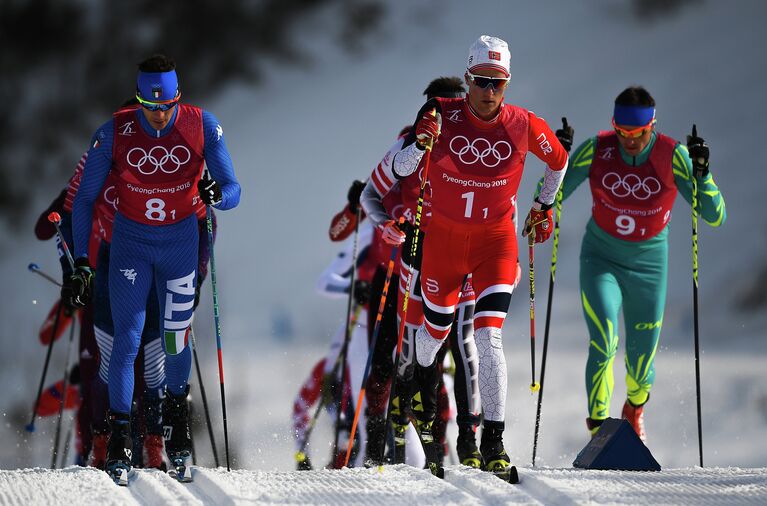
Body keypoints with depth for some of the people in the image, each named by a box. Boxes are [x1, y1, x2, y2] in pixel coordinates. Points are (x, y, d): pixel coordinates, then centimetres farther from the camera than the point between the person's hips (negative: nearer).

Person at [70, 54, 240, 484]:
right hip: (130, 242, -1)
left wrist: (217, 195, -40)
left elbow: (233, 191, -15)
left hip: (181, 242, 1)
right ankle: (120, 437, -3)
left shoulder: (202, 126, -17)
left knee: (175, 342, 6)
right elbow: (85, 200, -6)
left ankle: (176, 414, 33)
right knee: (127, 340, -10)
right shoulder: (114, 133, -17)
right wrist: (81, 263, -8)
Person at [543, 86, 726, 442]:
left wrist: (701, 173, -32)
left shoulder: (672, 156, -16)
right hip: (601, 259, 0)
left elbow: (714, 217, -17)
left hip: (648, 262, 1)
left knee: (641, 360, 9)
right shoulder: (596, 150, -14)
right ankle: (597, 426, -10)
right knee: (603, 345, -23)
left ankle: (634, 409, 43)